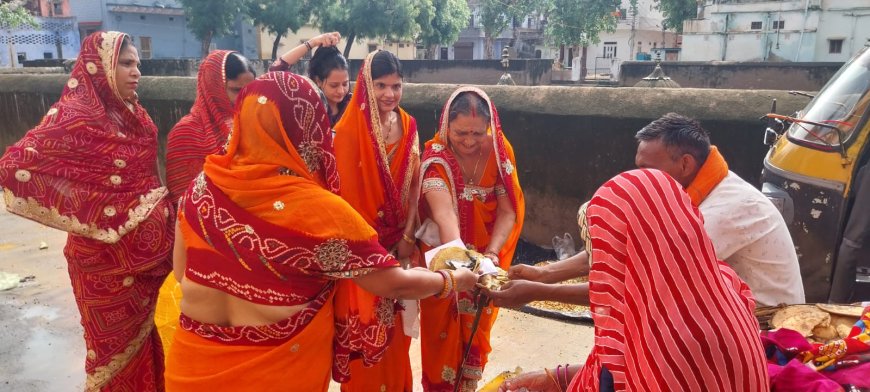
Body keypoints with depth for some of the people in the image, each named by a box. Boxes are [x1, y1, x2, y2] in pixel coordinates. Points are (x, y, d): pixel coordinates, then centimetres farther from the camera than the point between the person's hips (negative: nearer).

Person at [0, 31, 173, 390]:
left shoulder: (134, 114, 4)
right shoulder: (75, 115, -17)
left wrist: (158, 211, 5)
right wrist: (85, 215, -19)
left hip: (141, 249, 6)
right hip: (103, 255, -6)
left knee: (139, 336, 21)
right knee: (115, 345, 11)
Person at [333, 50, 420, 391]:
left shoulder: (408, 126, 2)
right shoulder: (349, 129, -14)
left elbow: (415, 182, 3)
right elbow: (344, 191, -14)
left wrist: (407, 235, -4)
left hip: (400, 238, 5)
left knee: (397, 320, 18)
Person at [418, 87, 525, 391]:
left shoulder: (500, 151, -12)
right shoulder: (436, 156, -22)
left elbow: (508, 210, -15)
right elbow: (444, 213, -37)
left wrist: (491, 254, -31)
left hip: (486, 255, 3)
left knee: (476, 329, 18)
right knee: (443, 331, 10)